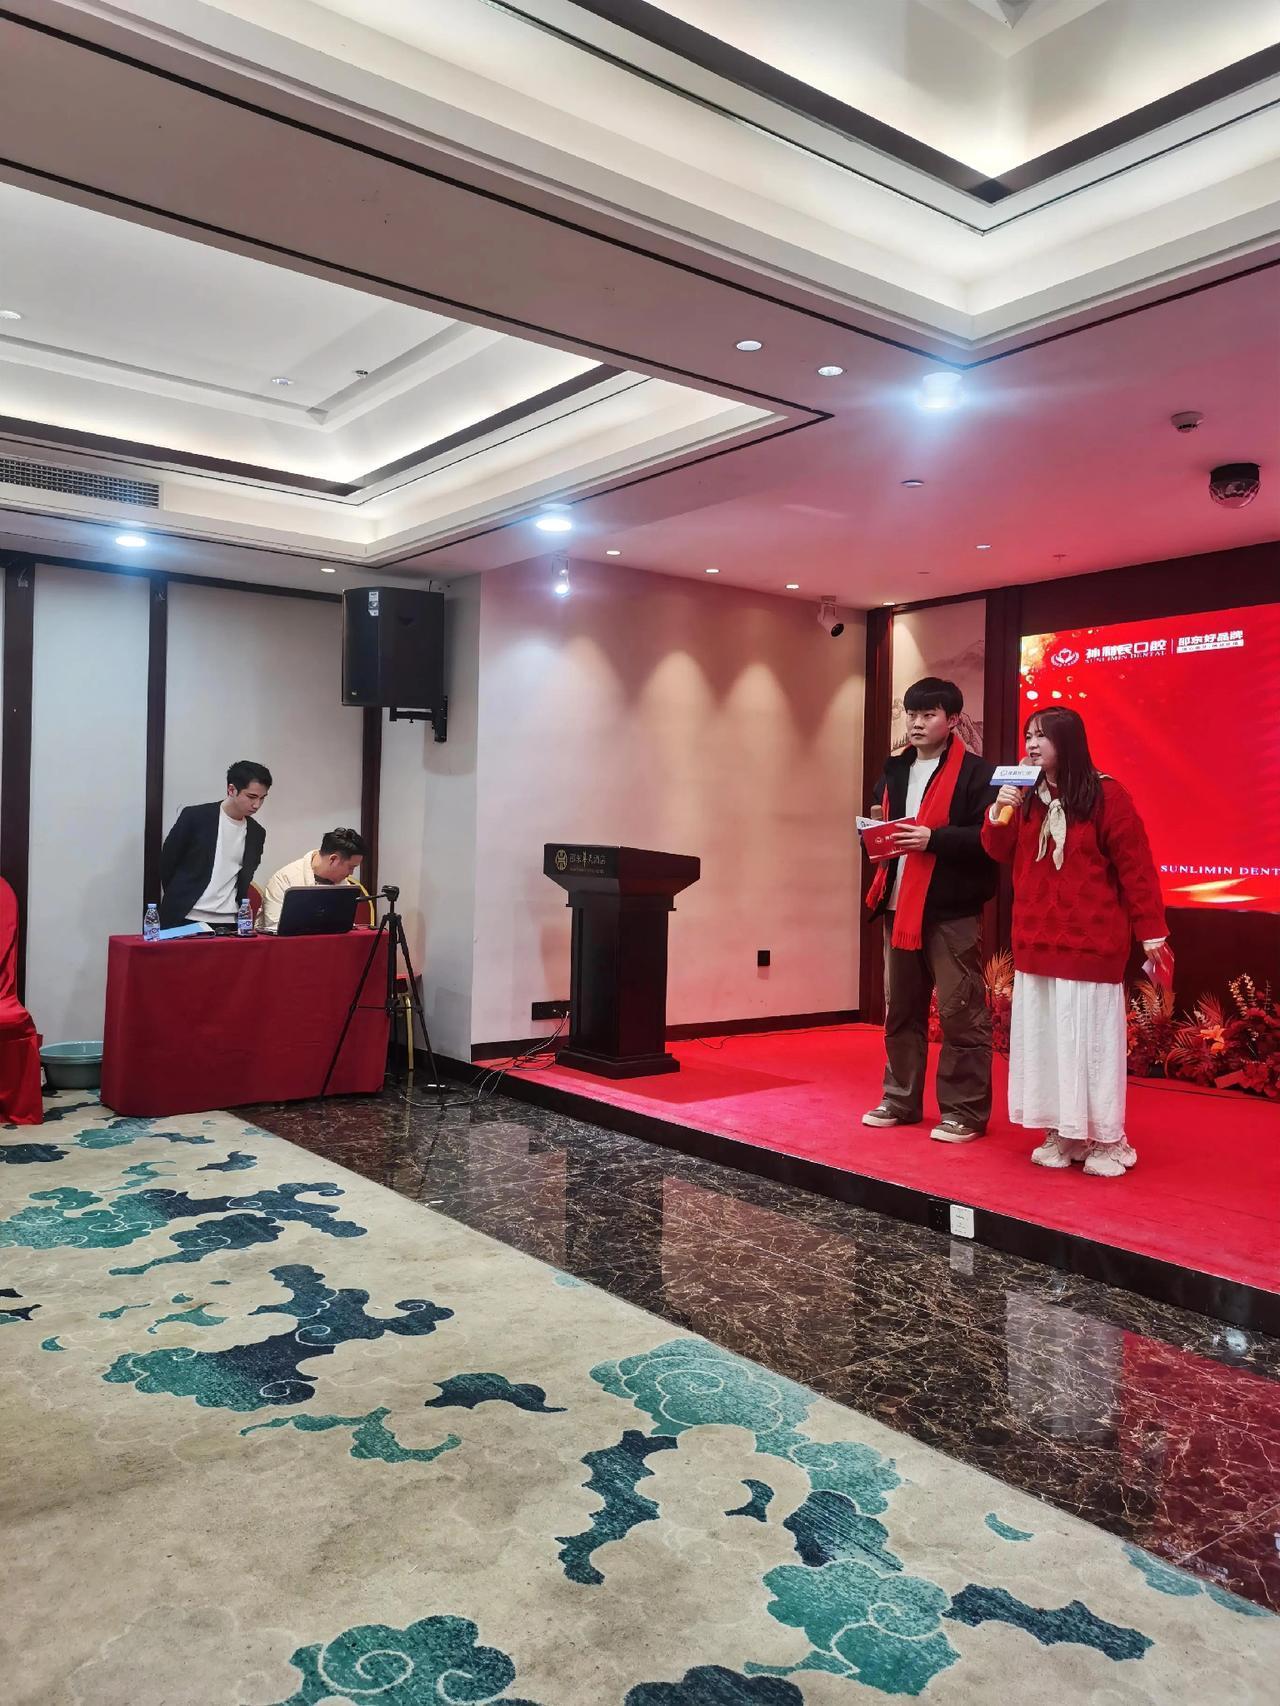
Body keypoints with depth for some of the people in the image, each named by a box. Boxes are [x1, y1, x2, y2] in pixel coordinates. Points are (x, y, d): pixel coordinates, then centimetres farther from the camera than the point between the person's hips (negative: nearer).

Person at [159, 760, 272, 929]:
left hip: (229, 923, 3)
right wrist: (178, 901, 8)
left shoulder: (257, 833, 7)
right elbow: (166, 863, 2)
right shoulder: (194, 817, -6)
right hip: (185, 920, -3)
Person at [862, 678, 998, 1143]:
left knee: (961, 1012, -2)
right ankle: (901, 1100, 25)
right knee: (900, 1009, 14)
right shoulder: (894, 769, 16)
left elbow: (989, 839, -14)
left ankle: (964, 1111, 7)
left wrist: (934, 839, -22)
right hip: (898, 905, 7)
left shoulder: (975, 772, -6)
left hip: (952, 910, -7)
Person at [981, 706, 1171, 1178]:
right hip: (1036, 939, 6)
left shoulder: (1105, 795, -10)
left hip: (1090, 940, -6)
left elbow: (1135, 868, -9)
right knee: (1043, 1036, 8)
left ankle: (1105, 1141, 11)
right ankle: (1061, 1133, 18)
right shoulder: (1026, 797, 8)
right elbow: (1002, 854, 11)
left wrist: (1151, 933, -10)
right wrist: (999, 815, -8)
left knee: (1090, 1038, -1)